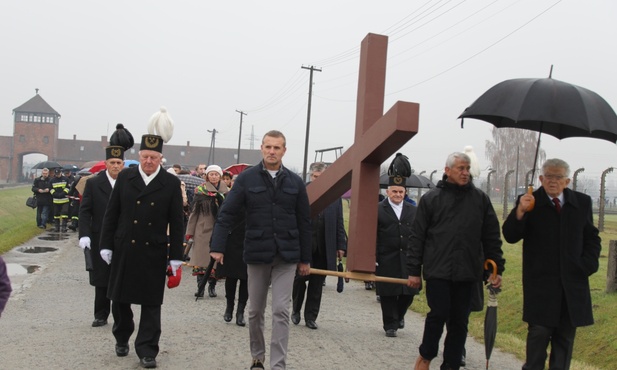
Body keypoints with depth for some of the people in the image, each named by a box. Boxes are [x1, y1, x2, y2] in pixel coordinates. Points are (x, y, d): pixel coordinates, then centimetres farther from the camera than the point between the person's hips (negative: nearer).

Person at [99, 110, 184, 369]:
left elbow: (176, 223, -2)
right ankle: (122, 338, 37)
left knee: (151, 304, 2)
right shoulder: (125, 177, 2)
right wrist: (106, 245, 2)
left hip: (154, 253, -2)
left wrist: (176, 256, -3)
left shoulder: (171, 183, -3)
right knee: (119, 299, 14)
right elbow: (111, 214, 5)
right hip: (124, 250, 2)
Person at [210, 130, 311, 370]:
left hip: (286, 256, 0)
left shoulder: (295, 182, 3)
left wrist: (305, 258, 6)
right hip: (256, 254, 0)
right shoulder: (246, 178, -2)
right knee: (255, 311, 12)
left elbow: (304, 223, 6)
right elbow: (227, 215, -6)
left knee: (281, 311, -4)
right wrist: (218, 247, -16)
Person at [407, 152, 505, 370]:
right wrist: (413, 271, -1)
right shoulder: (431, 198, 1)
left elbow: (492, 237, 9)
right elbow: (417, 237, 1)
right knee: (439, 314, -5)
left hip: (467, 272, 3)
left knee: (460, 321, 7)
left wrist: (497, 269, 5)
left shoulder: (480, 199, 7)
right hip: (438, 270, -2)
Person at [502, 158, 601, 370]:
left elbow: (592, 239, 13)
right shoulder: (529, 202, -4)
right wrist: (520, 211, -28)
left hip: (573, 282, 3)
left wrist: (588, 263, -2)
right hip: (540, 282, -3)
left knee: (565, 336, 10)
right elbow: (510, 237, -12)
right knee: (539, 332, -3)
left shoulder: (582, 202, 6)